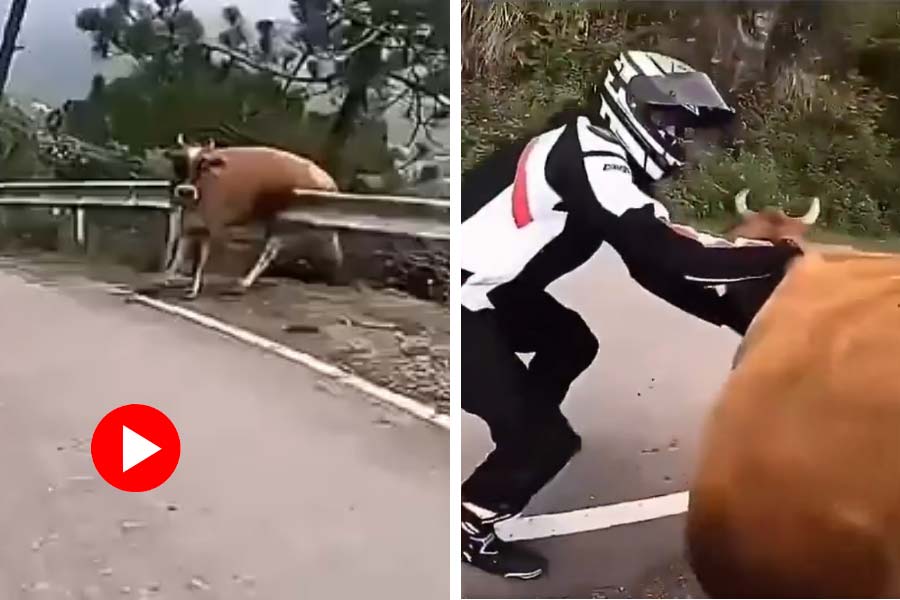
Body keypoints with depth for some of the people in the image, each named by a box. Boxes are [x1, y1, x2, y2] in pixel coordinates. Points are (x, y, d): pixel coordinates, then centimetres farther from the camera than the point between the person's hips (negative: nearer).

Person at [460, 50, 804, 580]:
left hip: (488, 287, 10)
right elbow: (667, 255, -29)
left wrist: (739, 314, 4)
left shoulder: (606, 159, 8)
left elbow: (652, 267, 9)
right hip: (460, 303, -10)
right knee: (551, 438, -5)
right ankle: (469, 528, 18)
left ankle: (519, 448, 39)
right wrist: (784, 256, -21)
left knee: (573, 344, 25)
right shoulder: (591, 160, -22)